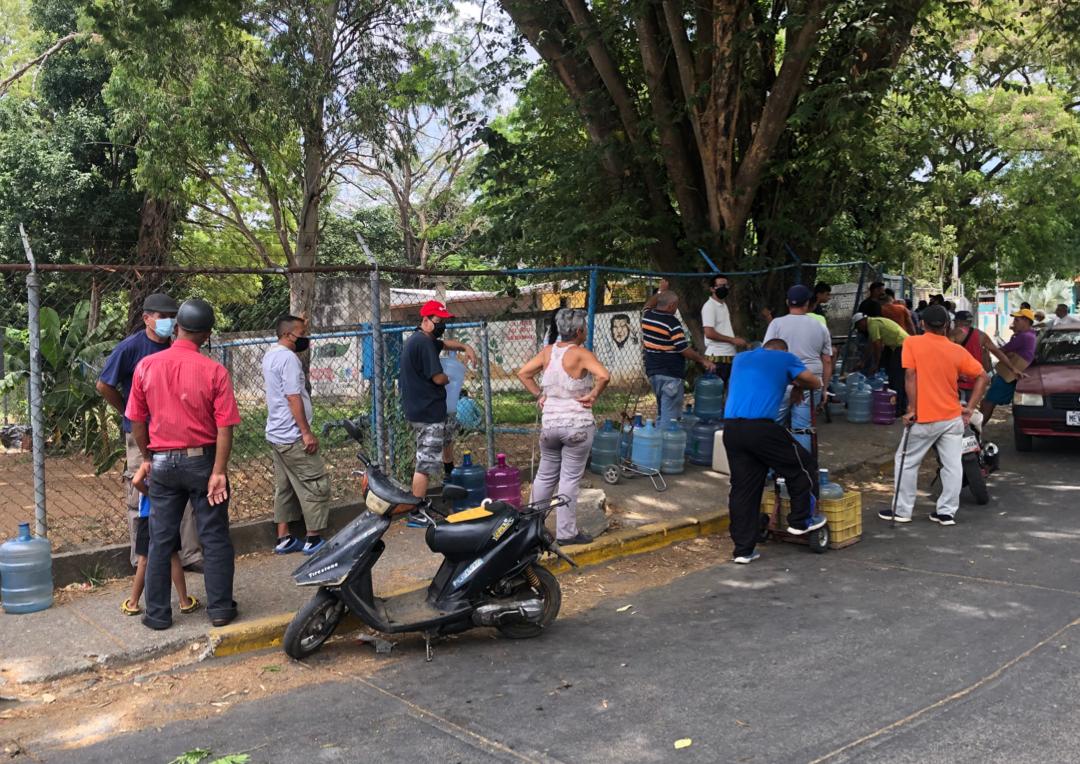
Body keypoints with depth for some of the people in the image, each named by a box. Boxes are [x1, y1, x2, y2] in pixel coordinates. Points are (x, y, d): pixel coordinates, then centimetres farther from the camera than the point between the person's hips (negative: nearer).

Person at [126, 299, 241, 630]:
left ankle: (157, 613, 19)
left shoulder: (146, 366, -3)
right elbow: (224, 427, -14)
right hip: (202, 460, -2)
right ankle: (220, 608, 15)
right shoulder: (214, 371, -11)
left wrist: (147, 457, 16)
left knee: (161, 540, 12)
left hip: (162, 463, 2)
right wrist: (219, 471, -11)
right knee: (214, 538, 8)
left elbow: (137, 419, 3)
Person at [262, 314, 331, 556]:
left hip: (276, 434, 10)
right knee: (316, 485, -2)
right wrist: (307, 432, -19)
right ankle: (313, 539, 2)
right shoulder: (288, 358, -17)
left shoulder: (270, 355, 12)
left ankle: (284, 539, 16)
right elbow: (293, 398, -21)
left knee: (284, 486, 13)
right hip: (293, 436, -10)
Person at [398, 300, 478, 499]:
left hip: (417, 409, 11)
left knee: (447, 433, 35)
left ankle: (450, 475, 53)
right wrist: (448, 378, 1)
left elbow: (444, 343, 29)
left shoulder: (418, 339, 12)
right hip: (427, 413, -11)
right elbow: (439, 378, -23)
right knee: (426, 463, -10)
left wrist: (465, 347, 10)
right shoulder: (424, 342, -20)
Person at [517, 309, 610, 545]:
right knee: (570, 479, 2)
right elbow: (604, 376, -27)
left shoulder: (547, 352, 3)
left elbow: (523, 373, 7)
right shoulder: (580, 354, -14)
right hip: (577, 426, -5)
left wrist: (538, 395, 7)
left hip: (549, 424, 5)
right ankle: (566, 532, 9)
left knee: (545, 475, 18)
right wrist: (593, 395, -13)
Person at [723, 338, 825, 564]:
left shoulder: (740, 358, 26)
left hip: (730, 428, 5)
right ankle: (800, 521, 26)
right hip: (760, 427, -5)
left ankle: (743, 550, 12)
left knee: (742, 488, 11)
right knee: (803, 465, 17)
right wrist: (797, 385, 37)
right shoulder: (785, 358, 12)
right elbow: (815, 384, 16)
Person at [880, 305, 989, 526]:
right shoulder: (957, 351, 3)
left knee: (907, 462, 10)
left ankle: (902, 510, 15)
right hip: (953, 418, 3)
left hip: (924, 418, -3)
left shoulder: (912, 343, -5)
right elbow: (982, 377, 4)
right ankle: (947, 512, 11)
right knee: (952, 465, 9)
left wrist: (912, 409, -11)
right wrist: (970, 408, 5)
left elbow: (910, 376, -13)